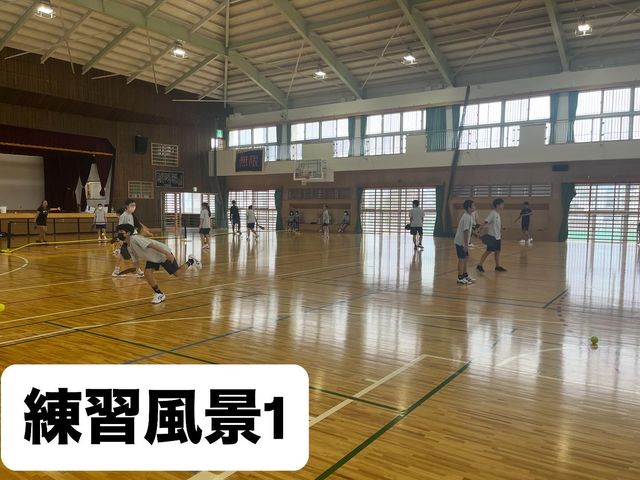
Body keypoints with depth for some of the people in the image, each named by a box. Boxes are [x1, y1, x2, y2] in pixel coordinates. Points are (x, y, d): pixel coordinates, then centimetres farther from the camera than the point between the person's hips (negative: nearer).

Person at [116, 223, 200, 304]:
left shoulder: (134, 238, -28)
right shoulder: (129, 247, 1)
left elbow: (152, 245, -33)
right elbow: (136, 259, 15)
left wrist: (167, 254, -36)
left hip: (163, 253, -8)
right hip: (152, 258, 8)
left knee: (178, 274, 1)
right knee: (147, 273, -11)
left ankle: (191, 261, 26)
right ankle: (159, 294, 4)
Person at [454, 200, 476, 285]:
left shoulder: (470, 216, 10)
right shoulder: (466, 217, -22)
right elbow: (465, 231, -25)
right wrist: (466, 244, -25)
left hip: (463, 241, 10)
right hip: (461, 241, -10)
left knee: (466, 258, 17)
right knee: (462, 259, -4)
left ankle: (465, 275, 29)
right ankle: (460, 278, 2)